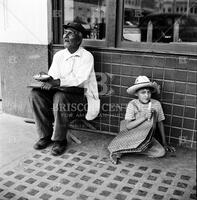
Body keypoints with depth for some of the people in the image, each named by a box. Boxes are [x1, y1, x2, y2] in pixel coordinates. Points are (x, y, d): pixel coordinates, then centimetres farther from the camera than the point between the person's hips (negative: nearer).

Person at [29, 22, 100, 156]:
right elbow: (52, 77, 9)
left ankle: (60, 140, -18)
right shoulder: (59, 55, 13)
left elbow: (79, 80, -19)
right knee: (35, 94, -18)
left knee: (60, 97, -36)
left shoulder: (86, 56, -6)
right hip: (60, 91, 6)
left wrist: (58, 82, -28)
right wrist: (46, 79, -15)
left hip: (81, 94, -5)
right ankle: (46, 136, -8)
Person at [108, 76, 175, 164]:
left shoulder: (156, 104, -3)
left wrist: (164, 143, 7)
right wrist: (144, 117, -28)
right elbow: (128, 126, -18)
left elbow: (160, 123, 7)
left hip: (148, 137, 3)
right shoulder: (132, 104, -10)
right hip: (132, 135, -3)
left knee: (161, 152, -22)